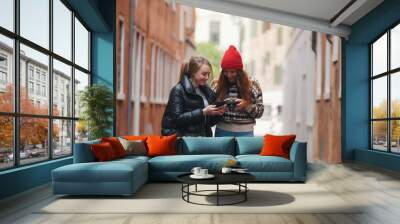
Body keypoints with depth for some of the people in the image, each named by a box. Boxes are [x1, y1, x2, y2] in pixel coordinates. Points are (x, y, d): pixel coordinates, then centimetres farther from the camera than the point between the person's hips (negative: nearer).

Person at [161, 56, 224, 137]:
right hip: (181, 138, -5)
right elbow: (177, 118, -17)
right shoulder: (178, 90, -7)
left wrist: (217, 113, -7)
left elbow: (208, 122, 13)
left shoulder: (207, 91, 9)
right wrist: (202, 112, -20)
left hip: (202, 138, 5)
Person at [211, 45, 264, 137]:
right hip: (222, 132, 1)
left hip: (245, 133, -1)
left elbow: (260, 111, 1)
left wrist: (247, 105, -17)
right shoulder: (216, 84, 3)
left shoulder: (252, 85, 0)